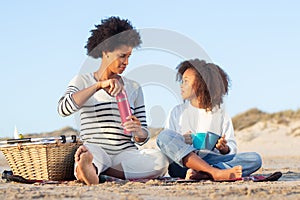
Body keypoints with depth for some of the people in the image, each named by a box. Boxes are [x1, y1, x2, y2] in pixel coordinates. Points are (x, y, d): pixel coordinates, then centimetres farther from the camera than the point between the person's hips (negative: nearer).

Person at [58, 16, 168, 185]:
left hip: (126, 154, 3)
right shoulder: (83, 81, 12)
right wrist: (99, 85, -18)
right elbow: (64, 109, -10)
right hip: (98, 152, -3)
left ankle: (94, 171, -41)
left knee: (160, 159, -30)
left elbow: (143, 138, 18)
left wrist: (138, 131, -8)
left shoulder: (134, 88, 20)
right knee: (91, 151, -38)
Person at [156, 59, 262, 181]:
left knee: (255, 159, -20)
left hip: (212, 161, 1)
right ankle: (215, 173, -42)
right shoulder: (178, 111, 17)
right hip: (182, 163, -1)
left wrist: (224, 148, -12)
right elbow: (166, 143, 8)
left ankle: (200, 174, -41)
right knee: (165, 135, -30)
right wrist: (180, 143, -14)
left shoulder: (219, 112, 17)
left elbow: (232, 147, 11)